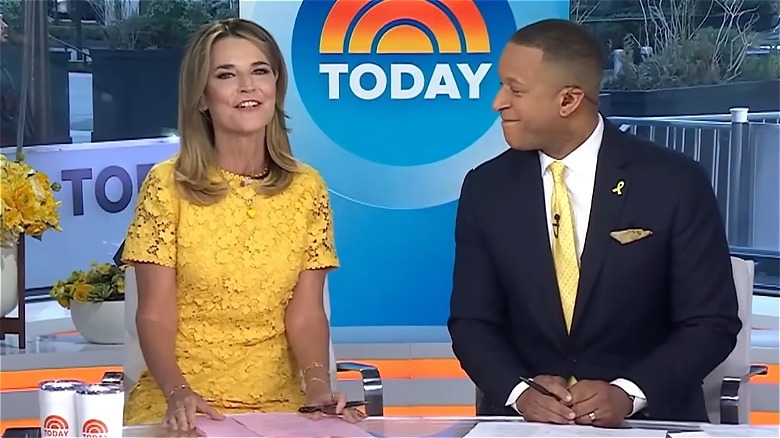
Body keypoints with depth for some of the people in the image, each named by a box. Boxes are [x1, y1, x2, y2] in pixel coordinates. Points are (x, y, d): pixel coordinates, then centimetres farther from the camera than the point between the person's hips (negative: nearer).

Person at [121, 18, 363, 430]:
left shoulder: (307, 188, 4)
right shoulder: (167, 184, -3)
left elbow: (305, 313, 2)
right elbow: (155, 316, -5)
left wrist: (318, 385, -15)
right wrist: (179, 393, -21)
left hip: (277, 401, 2)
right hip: (182, 406, -2)